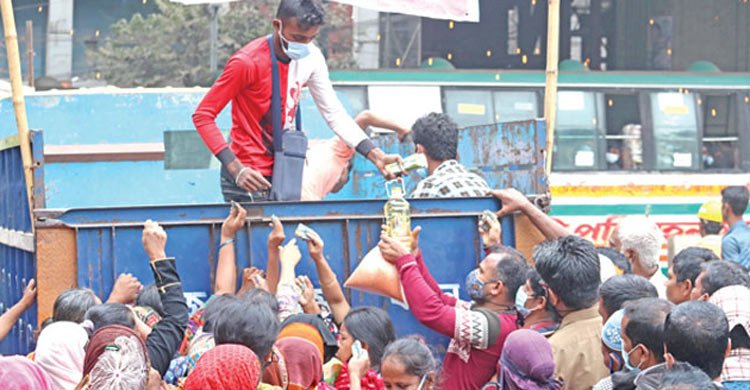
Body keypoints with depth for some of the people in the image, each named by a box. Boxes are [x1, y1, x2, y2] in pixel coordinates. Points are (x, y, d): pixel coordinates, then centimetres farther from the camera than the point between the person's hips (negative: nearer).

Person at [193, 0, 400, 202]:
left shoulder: (311, 58, -2)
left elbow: (334, 113, 4)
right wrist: (235, 168, -25)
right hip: (249, 179, -6)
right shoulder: (248, 62, -20)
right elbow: (203, 115, -17)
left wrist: (375, 155, -7)